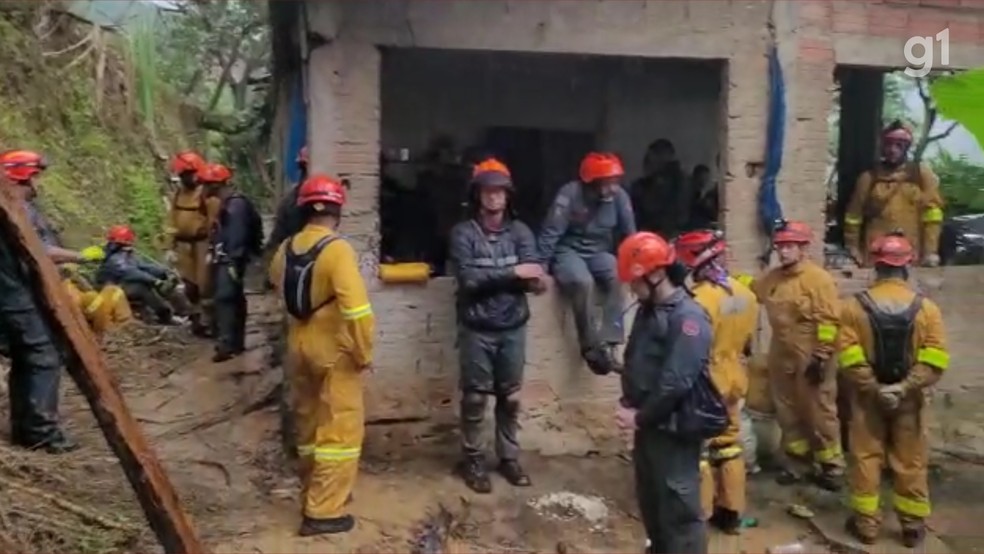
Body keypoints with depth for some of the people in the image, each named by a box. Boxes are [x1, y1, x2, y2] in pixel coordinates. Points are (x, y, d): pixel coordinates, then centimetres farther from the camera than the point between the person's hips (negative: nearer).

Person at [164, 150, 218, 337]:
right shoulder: (178, 194, 9)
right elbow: (172, 222, 12)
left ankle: (207, 320, 9)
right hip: (183, 244, 7)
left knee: (205, 284, -3)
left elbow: (214, 223, -16)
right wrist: (170, 247, 9)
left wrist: (212, 248, -18)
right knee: (190, 284, 13)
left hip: (202, 243, -7)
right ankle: (197, 315, 28)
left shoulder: (207, 194, -13)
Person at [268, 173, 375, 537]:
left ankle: (314, 490, 35)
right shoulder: (337, 250, -20)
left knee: (309, 422, 20)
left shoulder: (286, 249, 2)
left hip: (299, 345, 7)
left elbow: (277, 284, 22)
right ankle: (323, 511, 2)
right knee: (340, 428, 1)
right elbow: (356, 309, -26)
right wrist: (365, 352, -16)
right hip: (334, 350, -7)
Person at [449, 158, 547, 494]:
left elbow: (532, 274, -7)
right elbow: (468, 278, -19)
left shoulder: (520, 231, 4)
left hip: (513, 328, 3)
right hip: (477, 329, -3)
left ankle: (509, 457, 28)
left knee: (510, 397, 13)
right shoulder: (463, 233, -7)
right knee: (475, 398, 7)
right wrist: (512, 272, -19)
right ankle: (473, 460, 22)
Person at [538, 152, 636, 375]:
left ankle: (608, 343, -24)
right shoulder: (570, 194, -20)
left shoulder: (620, 197, -8)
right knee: (582, 281, -34)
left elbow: (629, 234, 2)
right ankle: (591, 346, -21)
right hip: (569, 250, -4)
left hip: (599, 252, 4)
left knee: (617, 277, -27)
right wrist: (540, 267, -20)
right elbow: (551, 233, -18)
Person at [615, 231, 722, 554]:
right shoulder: (647, 311, 9)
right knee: (650, 500, 21)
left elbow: (676, 382, -24)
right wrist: (628, 404, 2)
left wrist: (640, 417, -16)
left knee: (680, 507, -1)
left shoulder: (688, 318, -19)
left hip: (676, 429, -9)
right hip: (648, 424, 9)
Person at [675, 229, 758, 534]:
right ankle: (732, 512, 28)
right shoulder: (746, 294, -2)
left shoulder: (701, 299, -27)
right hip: (733, 381, 7)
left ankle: (700, 514, 18)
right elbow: (748, 341, 9)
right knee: (729, 446, 17)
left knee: (700, 449, 7)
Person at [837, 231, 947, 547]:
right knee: (910, 462, 12)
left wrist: (874, 388, -11)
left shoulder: (855, 306, -8)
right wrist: (905, 387, -14)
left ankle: (866, 524, 16)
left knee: (865, 459, 9)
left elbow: (849, 357, -14)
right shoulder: (926, 307, -6)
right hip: (909, 399, 1)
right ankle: (913, 526, 22)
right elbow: (934, 360, -13)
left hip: (867, 396, -1)